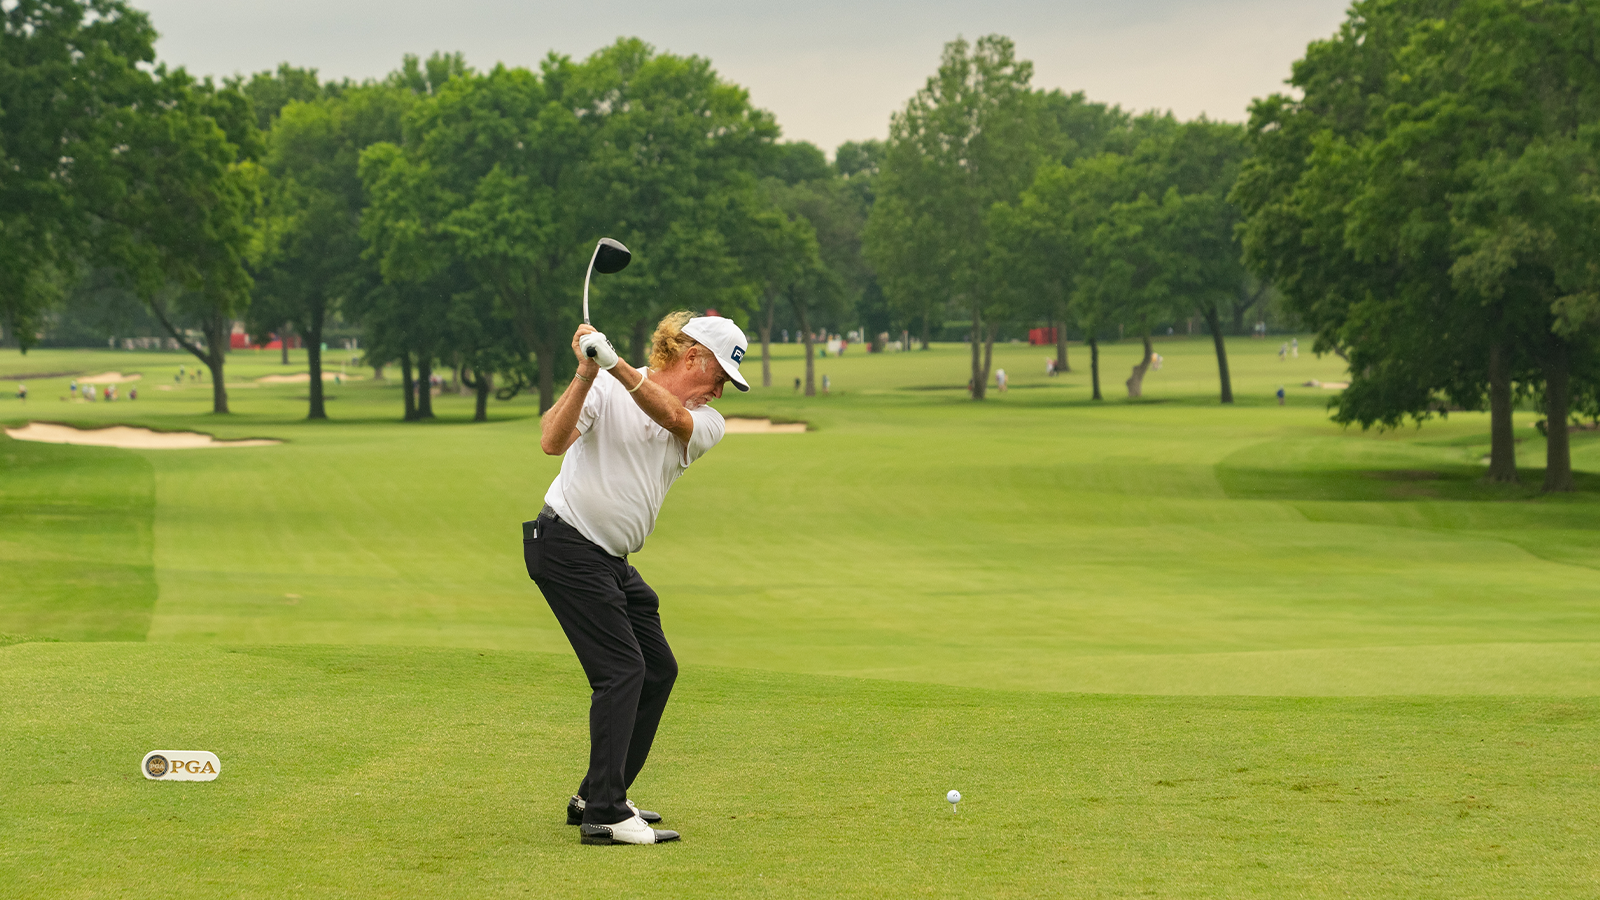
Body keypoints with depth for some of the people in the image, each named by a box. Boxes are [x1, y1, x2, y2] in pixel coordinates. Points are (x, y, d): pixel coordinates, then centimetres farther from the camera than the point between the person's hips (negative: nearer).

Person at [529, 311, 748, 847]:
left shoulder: (707, 424, 4)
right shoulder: (606, 392, -11)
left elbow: (668, 413, -19)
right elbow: (553, 442, -24)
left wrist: (617, 366, -37)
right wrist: (586, 375, -35)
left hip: (613, 561, 8)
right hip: (567, 542, -8)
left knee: (658, 670, 12)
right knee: (623, 669, -16)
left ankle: (597, 797, 23)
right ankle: (604, 814, -17)